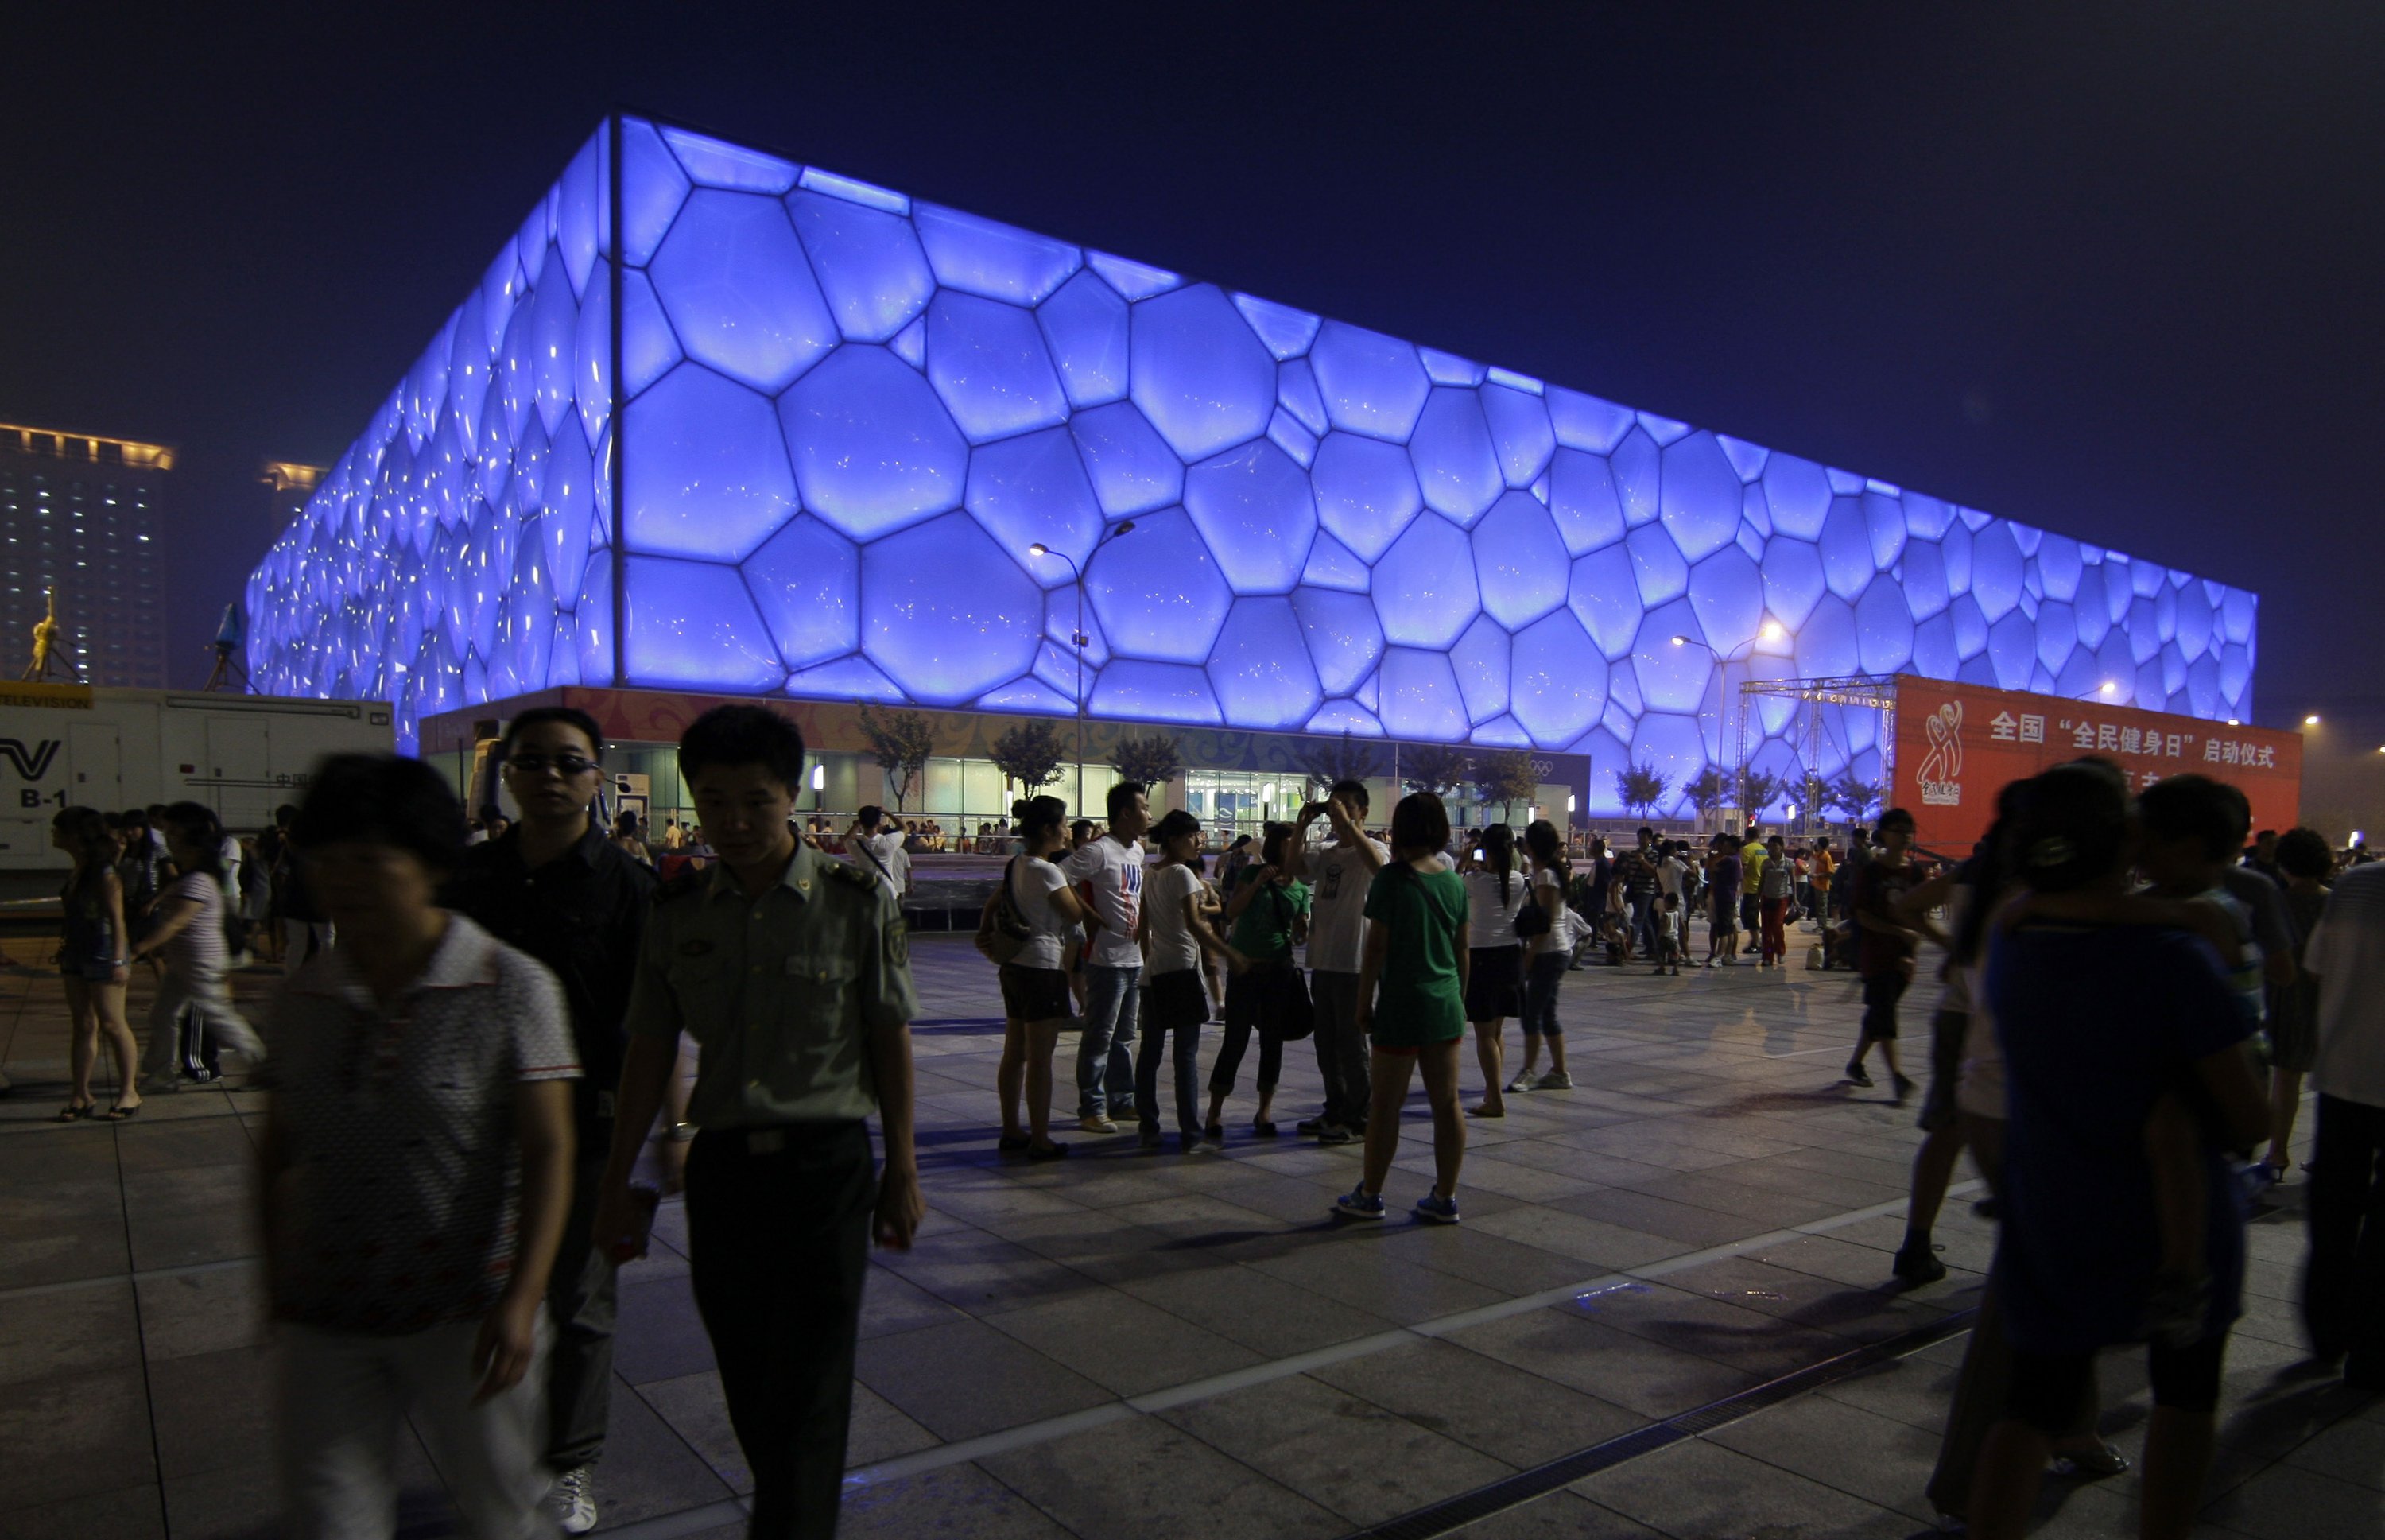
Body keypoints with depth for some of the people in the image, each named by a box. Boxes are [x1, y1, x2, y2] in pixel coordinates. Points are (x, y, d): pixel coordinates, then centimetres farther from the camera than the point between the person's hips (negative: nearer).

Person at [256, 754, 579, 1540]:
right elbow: (277, 1148, 12)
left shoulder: (512, 987, -11)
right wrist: (275, 1283, 13)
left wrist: (522, 1298, -17)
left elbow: (547, 1150, -12)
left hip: (468, 1315, -3)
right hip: (324, 1324, 3)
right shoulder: (305, 995, 3)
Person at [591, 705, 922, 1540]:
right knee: (750, 1392, 14)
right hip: (720, 1162, 3)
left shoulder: (856, 901, -7)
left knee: (806, 1399, 0)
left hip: (825, 1164, -3)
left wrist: (902, 1173, 0)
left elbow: (889, 1041, -2)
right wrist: (617, 1182, 8)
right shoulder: (676, 911, 1)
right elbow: (649, 1049, 7)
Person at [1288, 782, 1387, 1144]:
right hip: (1323, 961, 8)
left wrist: (1347, 824, -30)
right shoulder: (1327, 853, 15)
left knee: (1351, 1043, -1)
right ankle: (1335, 1111, 27)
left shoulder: (1372, 848, -8)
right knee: (1326, 1043, 15)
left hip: (1353, 964, -8)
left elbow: (1379, 865, -30)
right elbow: (1294, 866, 8)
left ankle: (1358, 1120, 8)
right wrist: (1303, 825, 0)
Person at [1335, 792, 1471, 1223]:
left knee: (1386, 1105, 5)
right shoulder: (1455, 882, 5)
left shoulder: (1392, 879, -12)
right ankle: (1445, 1198, 17)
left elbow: (1376, 947, -12)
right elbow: (1463, 949, 11)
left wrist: (1364, 1003, -3)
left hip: (1402, 1006, -5)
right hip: (1446, 1007, 6)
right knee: (1446, 1102, 9)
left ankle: (1369, 1196, 16)